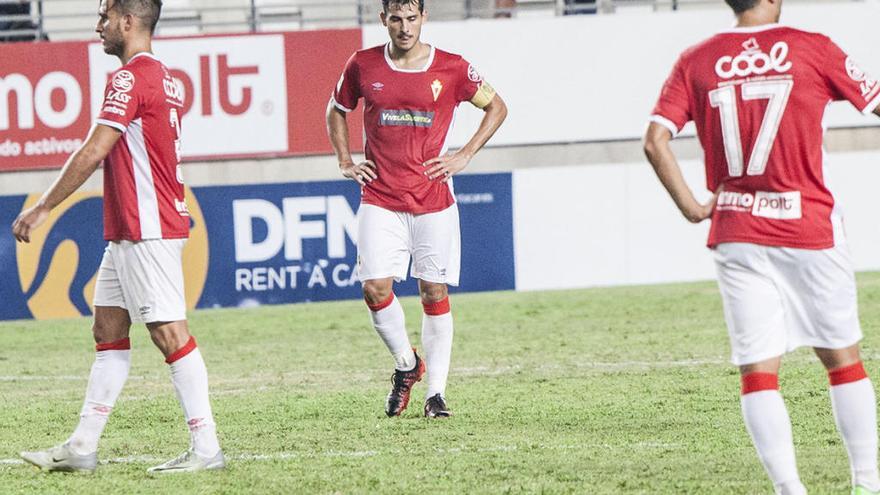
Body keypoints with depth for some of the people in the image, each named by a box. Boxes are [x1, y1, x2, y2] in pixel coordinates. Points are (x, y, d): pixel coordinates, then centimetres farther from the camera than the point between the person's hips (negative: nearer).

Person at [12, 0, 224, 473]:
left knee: (169, 333, -8)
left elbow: (91, 154, -18)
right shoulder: (163, 79, 16)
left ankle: (206, 449, -7)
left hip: (147, 231, -10)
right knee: (108, 330, 11)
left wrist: (41, 209, -12)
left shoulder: (129, 79, -15)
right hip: (127, 233, 10)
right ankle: (82, 448, 13)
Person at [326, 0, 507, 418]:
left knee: (434, 292, -1)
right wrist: (345, 162, 8)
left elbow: (496, 107, 11)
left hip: (433, 200, -1)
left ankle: (436, 391, 7)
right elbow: (336, 111, 19)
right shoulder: (363, 66, 1)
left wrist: (465, 155, 1)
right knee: (375, 288, -10)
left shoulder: (451, 69, -3)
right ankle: (406, 364, 15)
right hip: (380, 199, 1)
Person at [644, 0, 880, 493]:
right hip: (810, 229, -1)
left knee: (758, 371, 1)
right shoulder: (811, 48, -3)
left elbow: (656, 140, -5)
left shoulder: (696, 62, 3)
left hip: (737, 235, 1)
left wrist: (691, 207, 3)